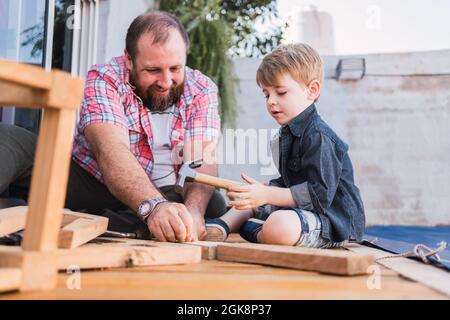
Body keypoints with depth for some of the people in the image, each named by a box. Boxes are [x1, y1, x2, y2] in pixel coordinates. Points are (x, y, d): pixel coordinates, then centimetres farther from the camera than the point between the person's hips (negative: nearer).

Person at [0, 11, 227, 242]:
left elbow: (201, 160, -17)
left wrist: (193, 211, -39)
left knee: (213, 205, -30)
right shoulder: (104, 79, -14)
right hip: (89, 182, -2)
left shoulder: (202, 91, -5)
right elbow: (110, 150, -31)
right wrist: (153, 206, -49)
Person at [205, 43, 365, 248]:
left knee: (280, 227, -39)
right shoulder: (288, 133, 12)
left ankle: (255, 231, -9)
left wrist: (266, 195, -27)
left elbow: (320, 194, -27)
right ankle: (221, 227, -2)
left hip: (334, 220, -10)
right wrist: (265, 189, 2)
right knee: (250, 201, 23)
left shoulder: (319, 137, -19)